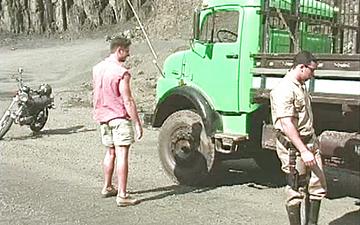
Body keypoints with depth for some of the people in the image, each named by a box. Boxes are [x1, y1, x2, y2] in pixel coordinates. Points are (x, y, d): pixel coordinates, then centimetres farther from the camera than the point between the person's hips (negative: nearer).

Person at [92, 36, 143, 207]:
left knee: (110, 153, 20)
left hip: (103, 117, 8)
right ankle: (122, 196, -7)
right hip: (120, 117, -8)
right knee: (122, 155, -6)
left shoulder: (97, 69, 7)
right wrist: (137, 124, -14)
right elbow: (127, 101, -18)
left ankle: (107, 188, 31)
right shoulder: (122, 72, -16)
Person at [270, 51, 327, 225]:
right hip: (293, 147, -9)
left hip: (310, 142, 9)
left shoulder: (301, 86, 15)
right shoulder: (284, 90, -18)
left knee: (318, 187, 9)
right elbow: (287, 124, -25)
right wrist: (304, 151, -27)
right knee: (296, 192, 1)